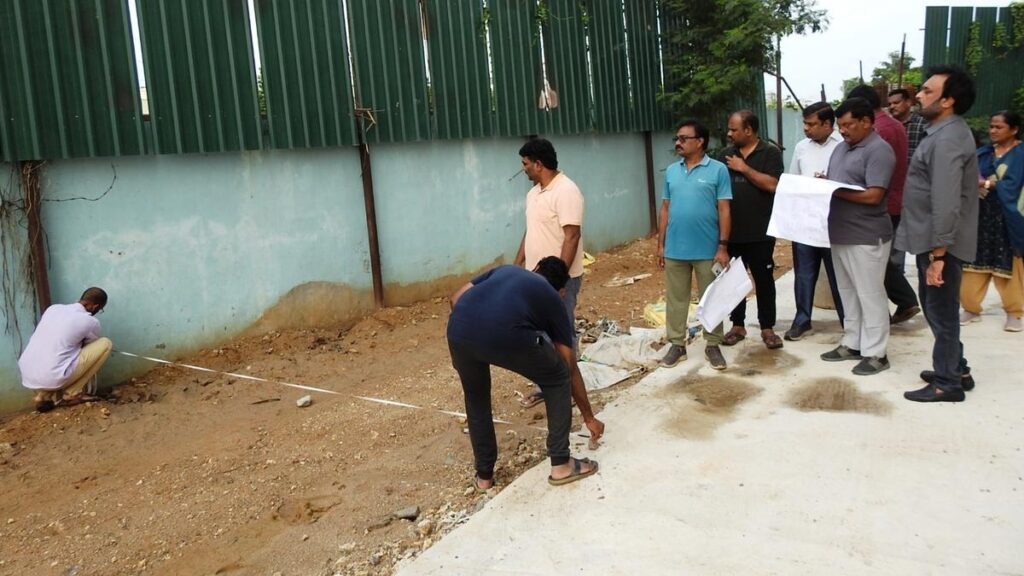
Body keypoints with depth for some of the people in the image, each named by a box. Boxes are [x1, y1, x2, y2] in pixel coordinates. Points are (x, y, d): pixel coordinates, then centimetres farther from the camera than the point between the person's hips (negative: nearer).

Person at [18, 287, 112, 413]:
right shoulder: (90, 322, -3)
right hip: (52, 379, -7)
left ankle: (45, 395, 14)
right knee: (105, 344, 3)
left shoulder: (53, 308, 12)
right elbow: (91, 345, 19)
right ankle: (72, 394, 6)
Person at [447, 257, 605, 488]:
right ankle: (561, 465, 28)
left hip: (458, 330, 4)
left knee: (476, 399, 31)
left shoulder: (505, 270, 38)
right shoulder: (552, 299, 29)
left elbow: (456, 298, 25)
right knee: (558, 378, 24)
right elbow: (570, 369, 32)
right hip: (508, 337, -3)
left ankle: (484, 475, 39)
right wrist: (589, 417, 42)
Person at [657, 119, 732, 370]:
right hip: (675, 249, 4)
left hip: (707, 250, -3)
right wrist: (660, 244, 7)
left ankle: (713, 346, 21)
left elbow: (724, 210, -6)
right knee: (676, 299, 11)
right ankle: (677, 344, 23)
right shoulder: (671, 171, 7)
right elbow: (665, 209, 10)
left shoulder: (718, 170, -5)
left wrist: (723, 246, -10)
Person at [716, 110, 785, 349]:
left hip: (760, 232, -3)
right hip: (731, 231, 4)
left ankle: (767, 328, 16)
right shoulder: (726, 154, 8)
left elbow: (772, 185, -16)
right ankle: (737, 325, 22)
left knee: (764, 280, 5)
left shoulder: (770, 153, -3)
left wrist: (744, 168, -13)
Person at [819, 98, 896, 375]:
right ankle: (852, 343, 26)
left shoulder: (879, 150, -14)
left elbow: (873, 196, -22)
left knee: (870, 295, 0)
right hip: (840, 234, 8)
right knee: (848, 293, 15)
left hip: (867, 237, -8)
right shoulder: (842, 147, 13)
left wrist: (834, 192, -18)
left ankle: (875, 353, 9)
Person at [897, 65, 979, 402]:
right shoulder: (944, 132, 12)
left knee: (941, 312, 1)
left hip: (941, 244, -10)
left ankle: (947, 383, 13)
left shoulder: (948, 140, -21)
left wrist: (937, 254, -26)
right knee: (936, 308, 19)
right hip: (932, 240, 10)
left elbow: (946, 203, -26)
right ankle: (956, 370, 31)